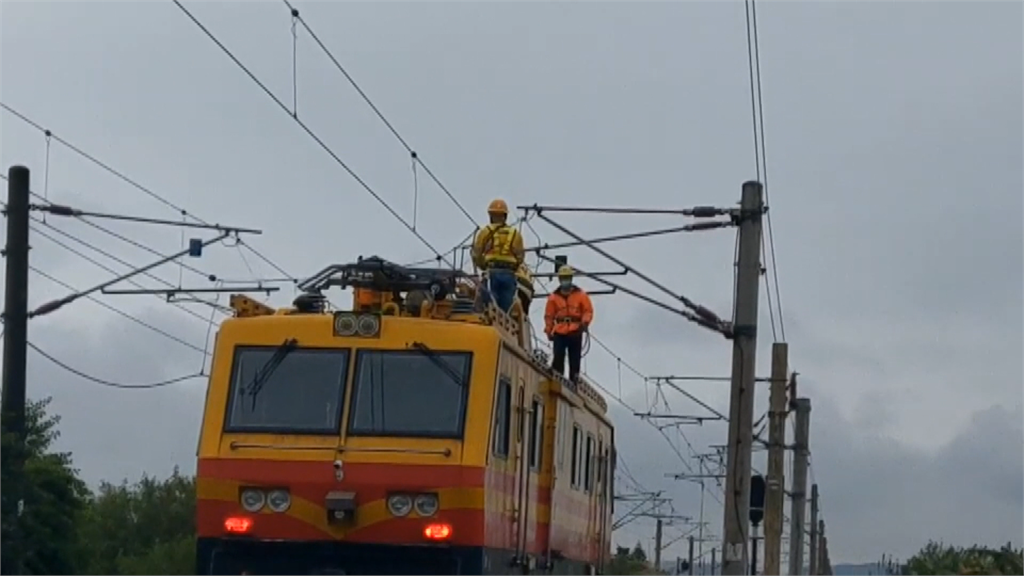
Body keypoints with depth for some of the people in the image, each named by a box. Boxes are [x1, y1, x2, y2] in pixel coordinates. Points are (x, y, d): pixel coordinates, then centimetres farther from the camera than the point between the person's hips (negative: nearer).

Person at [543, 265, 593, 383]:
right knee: (558, 357, -10)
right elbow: (549, 315, 10)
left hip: (575, 333, 0)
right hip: (559, 333, 0)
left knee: (575, 359, 0)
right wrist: (549, 331, 3)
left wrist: (585, 322, -14)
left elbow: (588, 310, 4)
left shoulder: (580, 294, 8)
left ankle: (574, 381, 3)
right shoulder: (554, 297, 10)